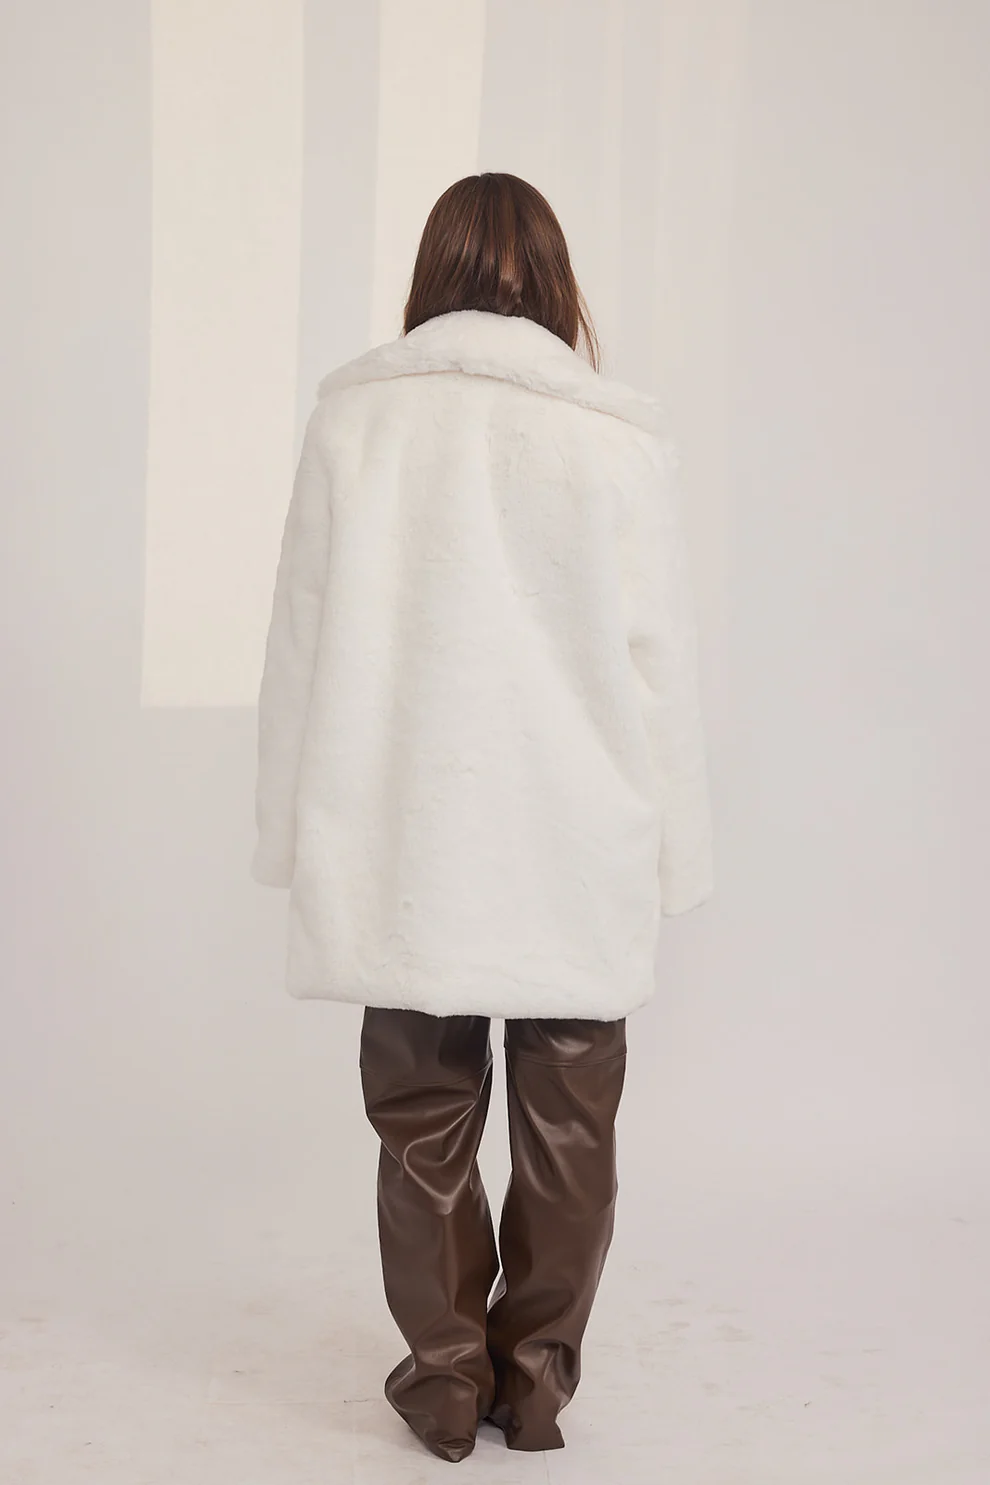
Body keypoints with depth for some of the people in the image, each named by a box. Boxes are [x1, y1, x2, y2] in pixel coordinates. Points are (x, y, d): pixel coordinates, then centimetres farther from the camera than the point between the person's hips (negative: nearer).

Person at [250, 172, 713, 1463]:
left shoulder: (355, 414, -4)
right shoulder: (621, 437, -7)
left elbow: (307, 637, -1)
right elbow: (662, 658, -3)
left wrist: (301, 834, 8)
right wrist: (668, 856, 6)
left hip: (404, 849, 1)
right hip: (580, 852, 0)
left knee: (425, 1116, 14)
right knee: (566, 1124, 13)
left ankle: (446, 1375, 22)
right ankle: (536, 1376, 23)